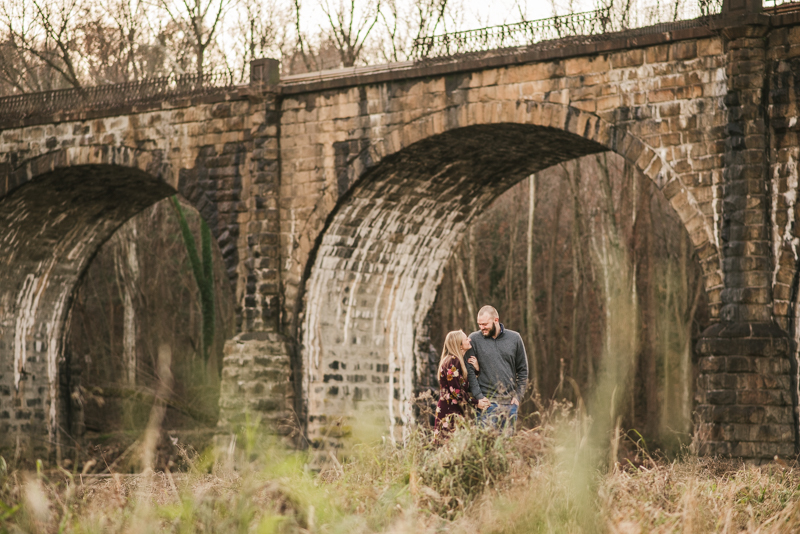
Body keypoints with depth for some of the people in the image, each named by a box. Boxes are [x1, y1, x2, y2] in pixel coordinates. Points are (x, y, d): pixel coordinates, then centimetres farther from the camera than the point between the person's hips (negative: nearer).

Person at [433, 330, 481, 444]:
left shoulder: (458, 361, 16)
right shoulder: (452, 361, -13)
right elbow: (455, 390, -17)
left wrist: (476, 368, 5)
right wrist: (476, 402, -11)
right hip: (450, 411, -9)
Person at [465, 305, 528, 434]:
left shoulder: (514, 338, 7)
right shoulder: (474, 339, 1)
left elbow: (523, 369, 12)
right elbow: (469, 371, -1)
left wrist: (518, 395, 3)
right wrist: (478, 396, -10)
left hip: (510, 402, 3)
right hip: (487, 402, -2)